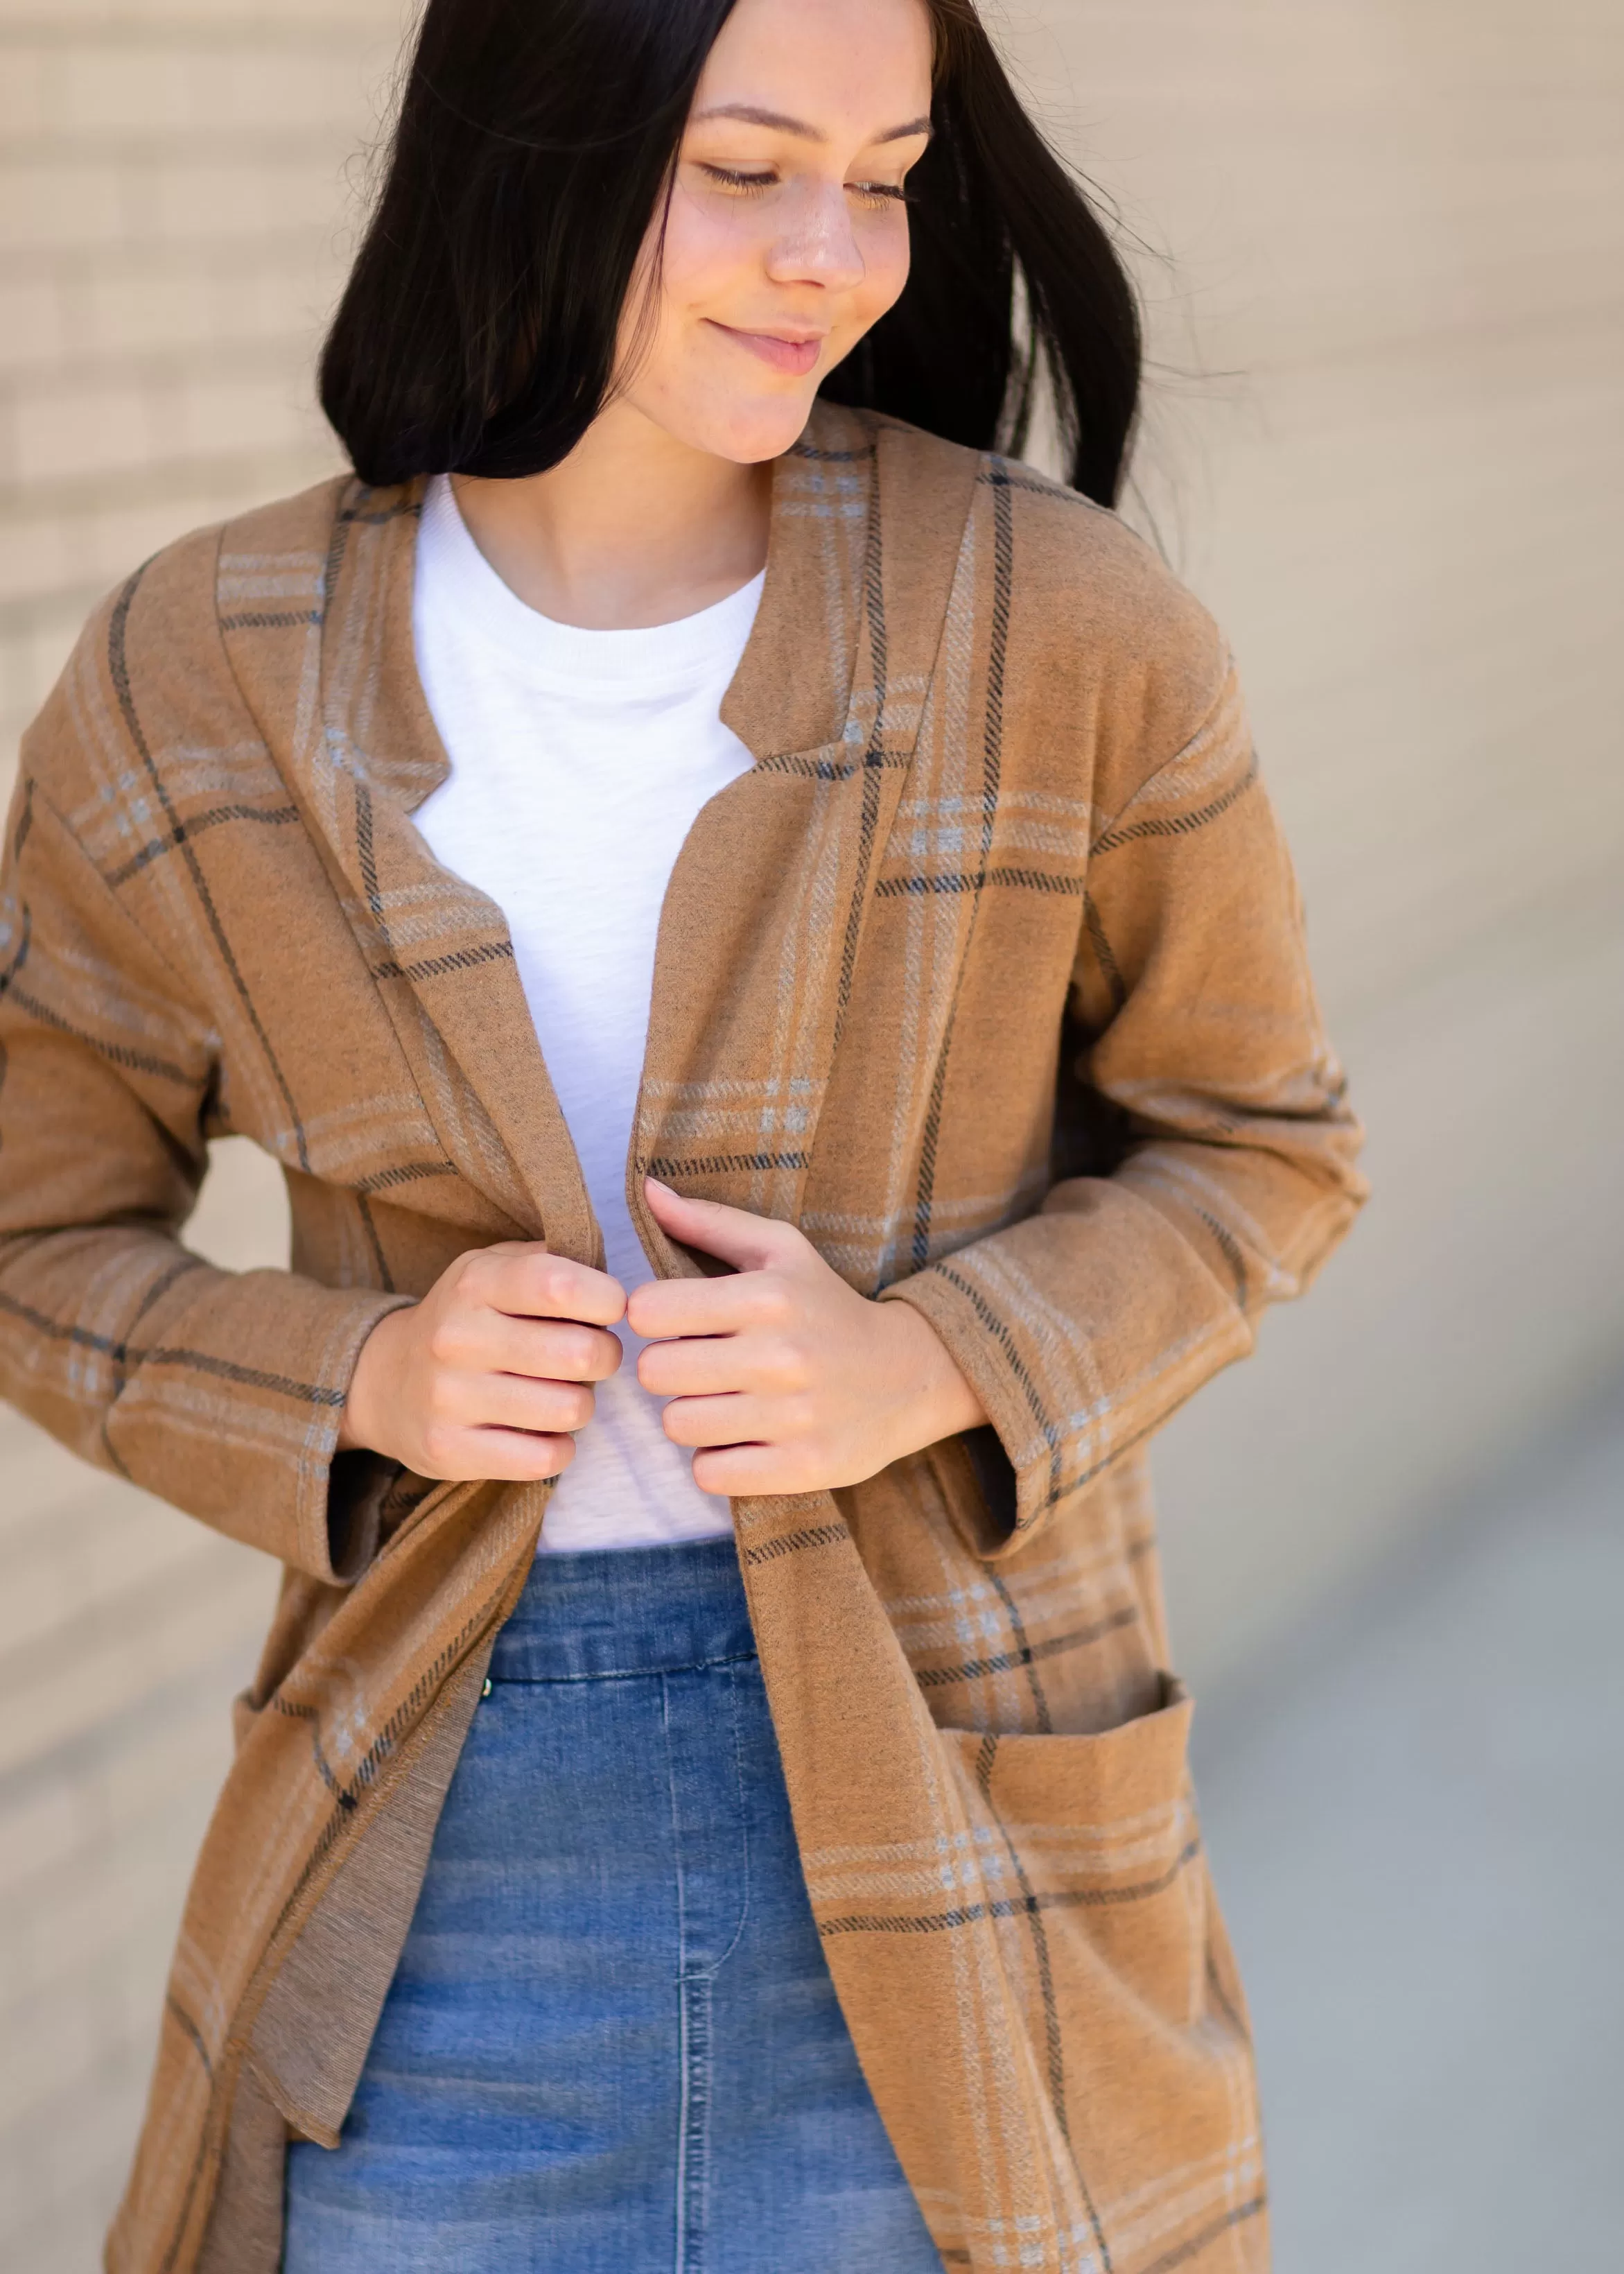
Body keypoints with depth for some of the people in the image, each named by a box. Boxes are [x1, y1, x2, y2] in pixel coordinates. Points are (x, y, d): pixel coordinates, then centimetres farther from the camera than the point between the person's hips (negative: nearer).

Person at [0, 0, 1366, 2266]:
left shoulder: (1065, 629, -8)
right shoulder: (194, 688, -4)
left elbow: (1255, 1147, 5)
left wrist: (927, 1362, -14)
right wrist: (362, 1382, -11)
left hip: (935, 1780, 0)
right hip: (447, 1813, 1)